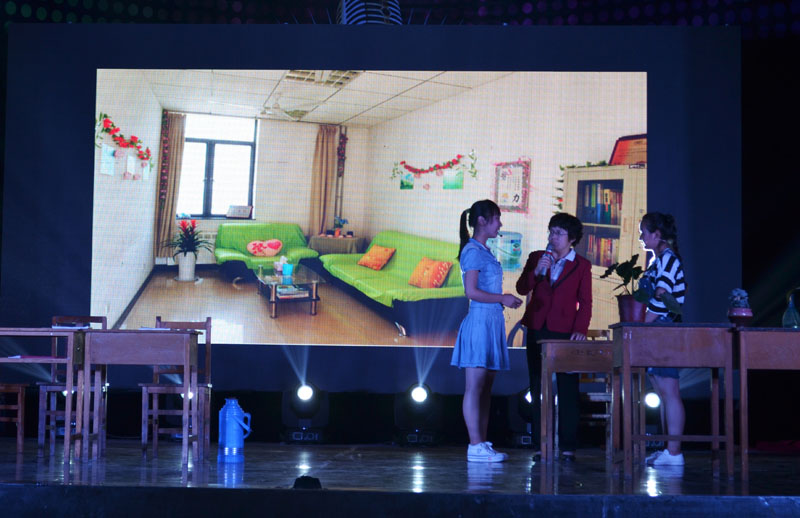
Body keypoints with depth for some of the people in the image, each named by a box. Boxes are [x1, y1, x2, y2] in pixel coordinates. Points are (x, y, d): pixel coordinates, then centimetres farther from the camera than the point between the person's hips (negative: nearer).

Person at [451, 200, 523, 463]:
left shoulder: (483, 251, 19)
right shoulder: (473, 251, -10)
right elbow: (471, 291, -17)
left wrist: (504, 300, 9)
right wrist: (502, 299, -11)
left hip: (491, 323, 10)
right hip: (479, 321, -10)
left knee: (486, 388, 9)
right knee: (475, 386, -8)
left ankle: (482, 445, 12)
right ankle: (476, 446, -8)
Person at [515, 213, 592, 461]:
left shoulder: (581, 265, 4)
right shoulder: (537, 258, 10)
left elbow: (585, 302, 1)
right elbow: (522, 289, 2)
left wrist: (580, 329, -12)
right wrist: (536, 271, -14)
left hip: (564, 332, -2)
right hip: (537, 330, 3)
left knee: (567, 389, -3)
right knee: (538, 388, 4)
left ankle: (567, 446, 0)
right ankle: (540, 445, 8)